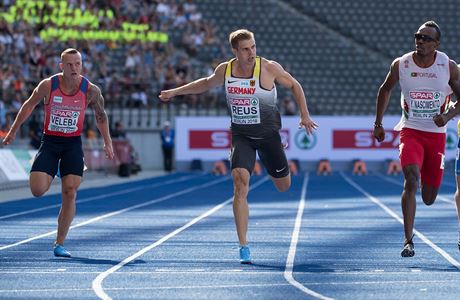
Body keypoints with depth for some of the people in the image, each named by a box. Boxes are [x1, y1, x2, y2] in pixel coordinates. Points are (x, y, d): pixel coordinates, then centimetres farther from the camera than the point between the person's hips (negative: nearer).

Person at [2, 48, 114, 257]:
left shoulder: (91, 90, -8)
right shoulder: (48, 86, -12)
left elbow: (101, 116, 9)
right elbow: (29, 105, 5)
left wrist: (107, 142, 7)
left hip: (73, 144, 1)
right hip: (49, 141, -1)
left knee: (70, 193, -7)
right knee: (37, 190, -15)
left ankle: (59, 244, 3)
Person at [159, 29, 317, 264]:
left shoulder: (269, 68, -14)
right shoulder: (224, 70, -5)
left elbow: (294, 86, 1)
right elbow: (207, 84, 17)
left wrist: (305, 115, -5)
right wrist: (175, 92, 21)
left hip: (268, 133, -1)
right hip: (241, 135, 1)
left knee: (283, 186, 11)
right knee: (240, 182, -20)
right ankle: (243, 246, -19)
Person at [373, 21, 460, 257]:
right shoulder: (400, 64, -7)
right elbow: (385, 89, 12)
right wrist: (378, 123, 12)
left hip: (436, 135, 1)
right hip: (410, 131, -1)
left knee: (428, 199, 8)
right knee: (411, 180, -25)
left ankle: (428, 184, 50)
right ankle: (408, 241, -21)